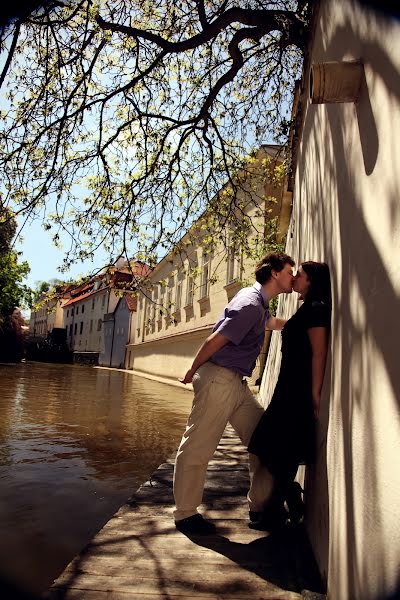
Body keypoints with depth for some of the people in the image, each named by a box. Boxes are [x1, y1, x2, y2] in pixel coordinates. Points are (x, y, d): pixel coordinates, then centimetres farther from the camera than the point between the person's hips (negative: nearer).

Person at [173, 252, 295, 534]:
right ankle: (185, 514, 14)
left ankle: (261, 505, 20)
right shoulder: (250, 303, -17)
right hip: (219, 379, -10)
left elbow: (273, 323, 39)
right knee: (198, 445, 0)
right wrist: (193, 372, -6)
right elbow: (214, 341, -18)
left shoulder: (259, 303, 16)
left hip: (237, 383, 10)